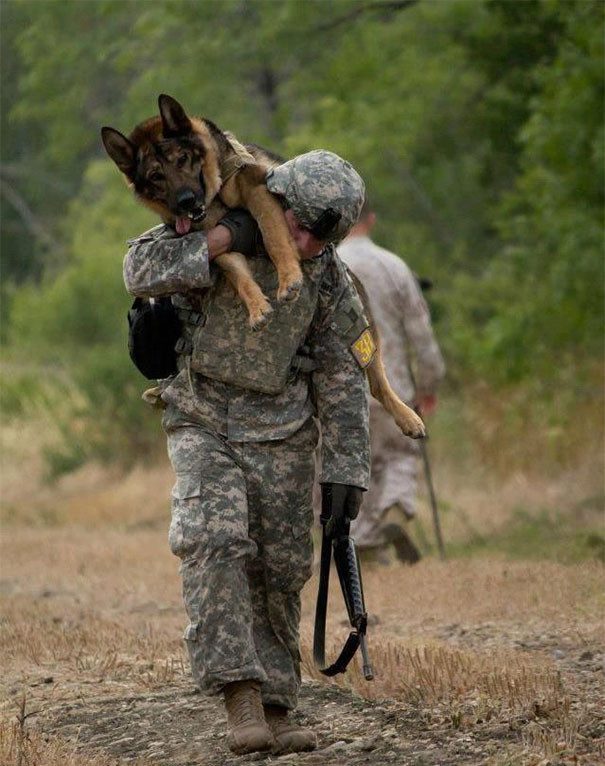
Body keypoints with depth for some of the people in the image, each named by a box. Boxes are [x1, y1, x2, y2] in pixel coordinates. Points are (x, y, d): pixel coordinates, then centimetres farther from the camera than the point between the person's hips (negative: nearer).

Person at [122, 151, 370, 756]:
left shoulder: (329, 280, -3)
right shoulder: (212, 233, -10)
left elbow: (341, 380, 2)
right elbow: (142, 271, -25)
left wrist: (346, 471, -3)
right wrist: (224, 238, -29)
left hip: (282, 436, 3)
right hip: (203, 426, -3)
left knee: (279, 571, 3)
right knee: (213, 541, -23)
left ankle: (274, 710, 12)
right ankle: (240, 696, -26)